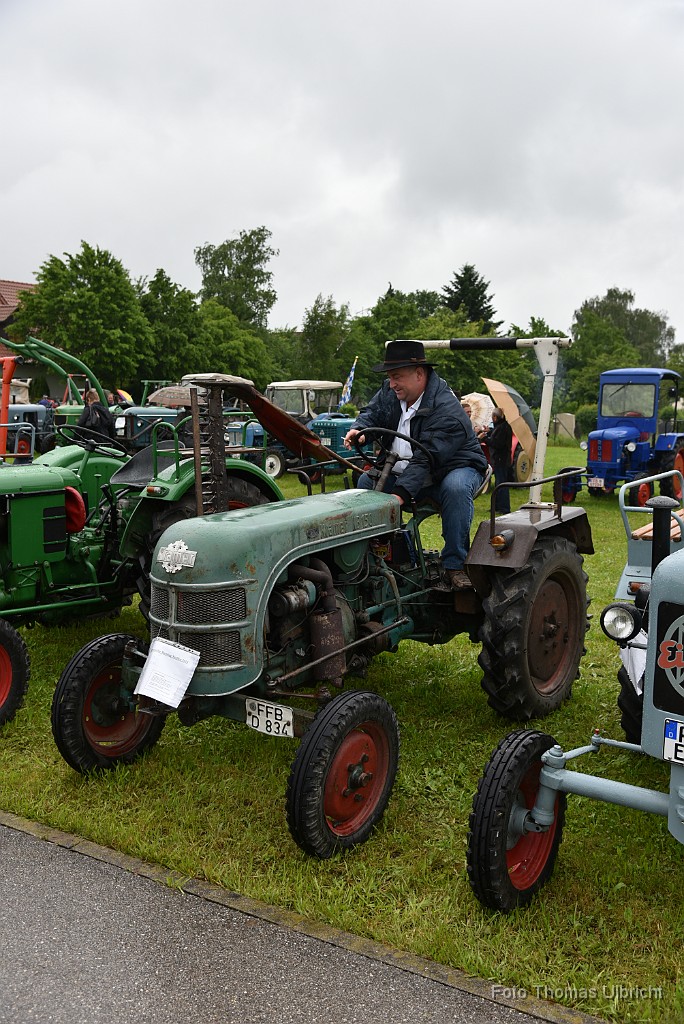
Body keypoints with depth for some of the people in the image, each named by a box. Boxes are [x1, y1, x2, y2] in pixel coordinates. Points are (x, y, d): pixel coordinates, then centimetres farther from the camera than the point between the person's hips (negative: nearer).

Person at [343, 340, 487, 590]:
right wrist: (359, 428, -17)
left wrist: (400, 494, -48)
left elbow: (426, 459, -37)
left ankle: (455, 564, -27)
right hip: (403, 471, 7)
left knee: (455, 487, -39)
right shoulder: (390, 392, -4)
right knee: (365, 481, -13)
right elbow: (372, 413, 10)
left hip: (454, 468, -6)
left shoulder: (447, 411, -29)